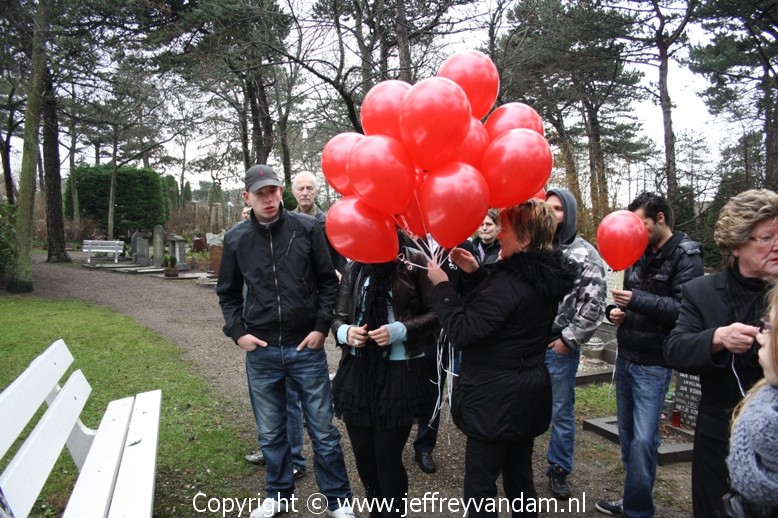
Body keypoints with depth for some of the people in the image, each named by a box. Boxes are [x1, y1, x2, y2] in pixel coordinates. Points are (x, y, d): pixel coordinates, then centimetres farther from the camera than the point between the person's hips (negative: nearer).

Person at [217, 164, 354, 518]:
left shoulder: (307, 228, -5)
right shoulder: (236, 239, 1)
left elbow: (328, 282, 1)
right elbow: (227, 293, 12)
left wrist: (322, 326, -6)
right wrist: (237, 332, 0)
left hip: (306, 347, -2)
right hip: (260, 351, 2)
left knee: (323, 430, 8)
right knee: (271, 433, 16)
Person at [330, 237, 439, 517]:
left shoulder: (415, 261, -5)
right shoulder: (354, 268, 9)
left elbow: (436, 313, -5)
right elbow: (338, 316, 12)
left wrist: (400, 330, -19)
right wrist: (345, 332, -10)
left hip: (401, 372, -4)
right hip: (357, 371, 5)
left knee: (388, 457, 3)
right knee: (363, 455, 14)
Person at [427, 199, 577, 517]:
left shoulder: (511, 282, -24)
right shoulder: (544, 278, 6)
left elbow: (462, 332, -25)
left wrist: (441, 285, -16)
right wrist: (475, 273, 7)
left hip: (496, 399, -9)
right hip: (528, 393, 9)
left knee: (480, 486, 3)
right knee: (519, 477, 22)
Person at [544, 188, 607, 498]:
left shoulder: (584, 254, -5)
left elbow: (594, 305, -9)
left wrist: (569, 339, -9)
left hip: (559, 346, -3)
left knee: (561, 412, 11)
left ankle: (559, 471, 28)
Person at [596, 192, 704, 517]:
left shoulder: (686, 255, -10)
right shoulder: (639, 253, 12)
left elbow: (684, 308, -20)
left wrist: (637, 300, -24)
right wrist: (616, 310, 2)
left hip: (653, 364, -8)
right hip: (625, 356, 8)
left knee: (643, 439, -6)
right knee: (627, 434, 15)